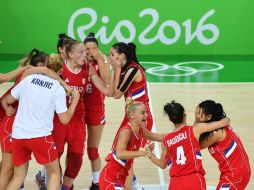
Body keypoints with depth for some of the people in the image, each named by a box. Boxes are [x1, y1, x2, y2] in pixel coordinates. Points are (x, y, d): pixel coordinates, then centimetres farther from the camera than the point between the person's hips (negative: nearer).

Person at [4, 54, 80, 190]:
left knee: (18, 176, 17)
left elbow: (9, 100, 12)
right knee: (55, 173, 15)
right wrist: (75, 99, 11)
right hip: (40, 136, -3)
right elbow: (64, 119, -1)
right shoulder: (58, 88, 0)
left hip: (18, 134, 4)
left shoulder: (29, 78, 6)